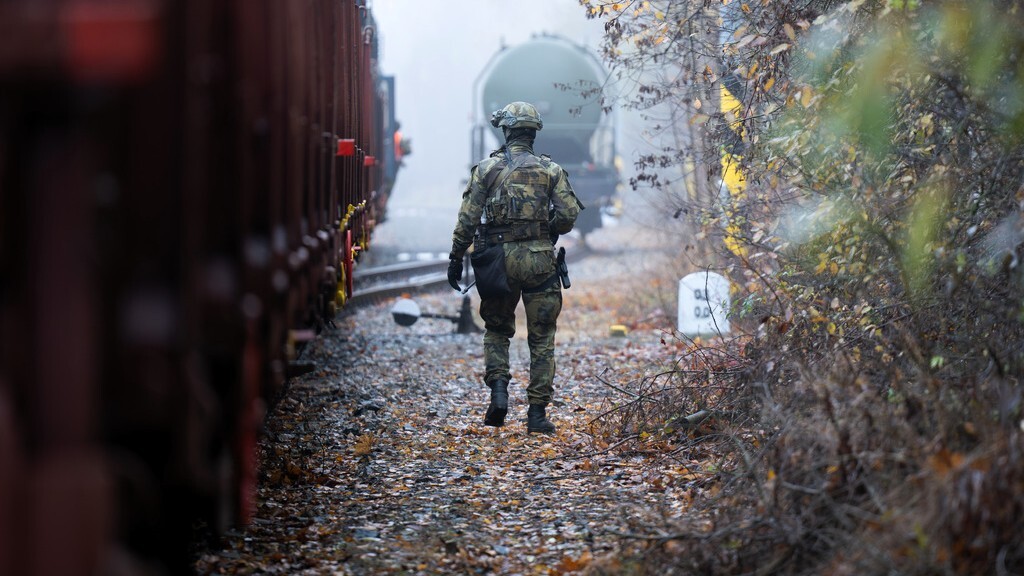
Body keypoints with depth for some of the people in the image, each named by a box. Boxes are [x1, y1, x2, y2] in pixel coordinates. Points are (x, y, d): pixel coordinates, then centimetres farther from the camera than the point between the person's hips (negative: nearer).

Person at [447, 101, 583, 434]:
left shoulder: (487, 169, 1)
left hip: (498, 260, 0)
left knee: (496, 330, 18)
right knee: (541, 338, 6)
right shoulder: (550, 170, 3)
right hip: (539, 260, 0)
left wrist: (456, 259, 4)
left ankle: (498, 390, -3)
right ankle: (537, 413, 3)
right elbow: (569, 215, -5)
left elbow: (467, 219, -3)